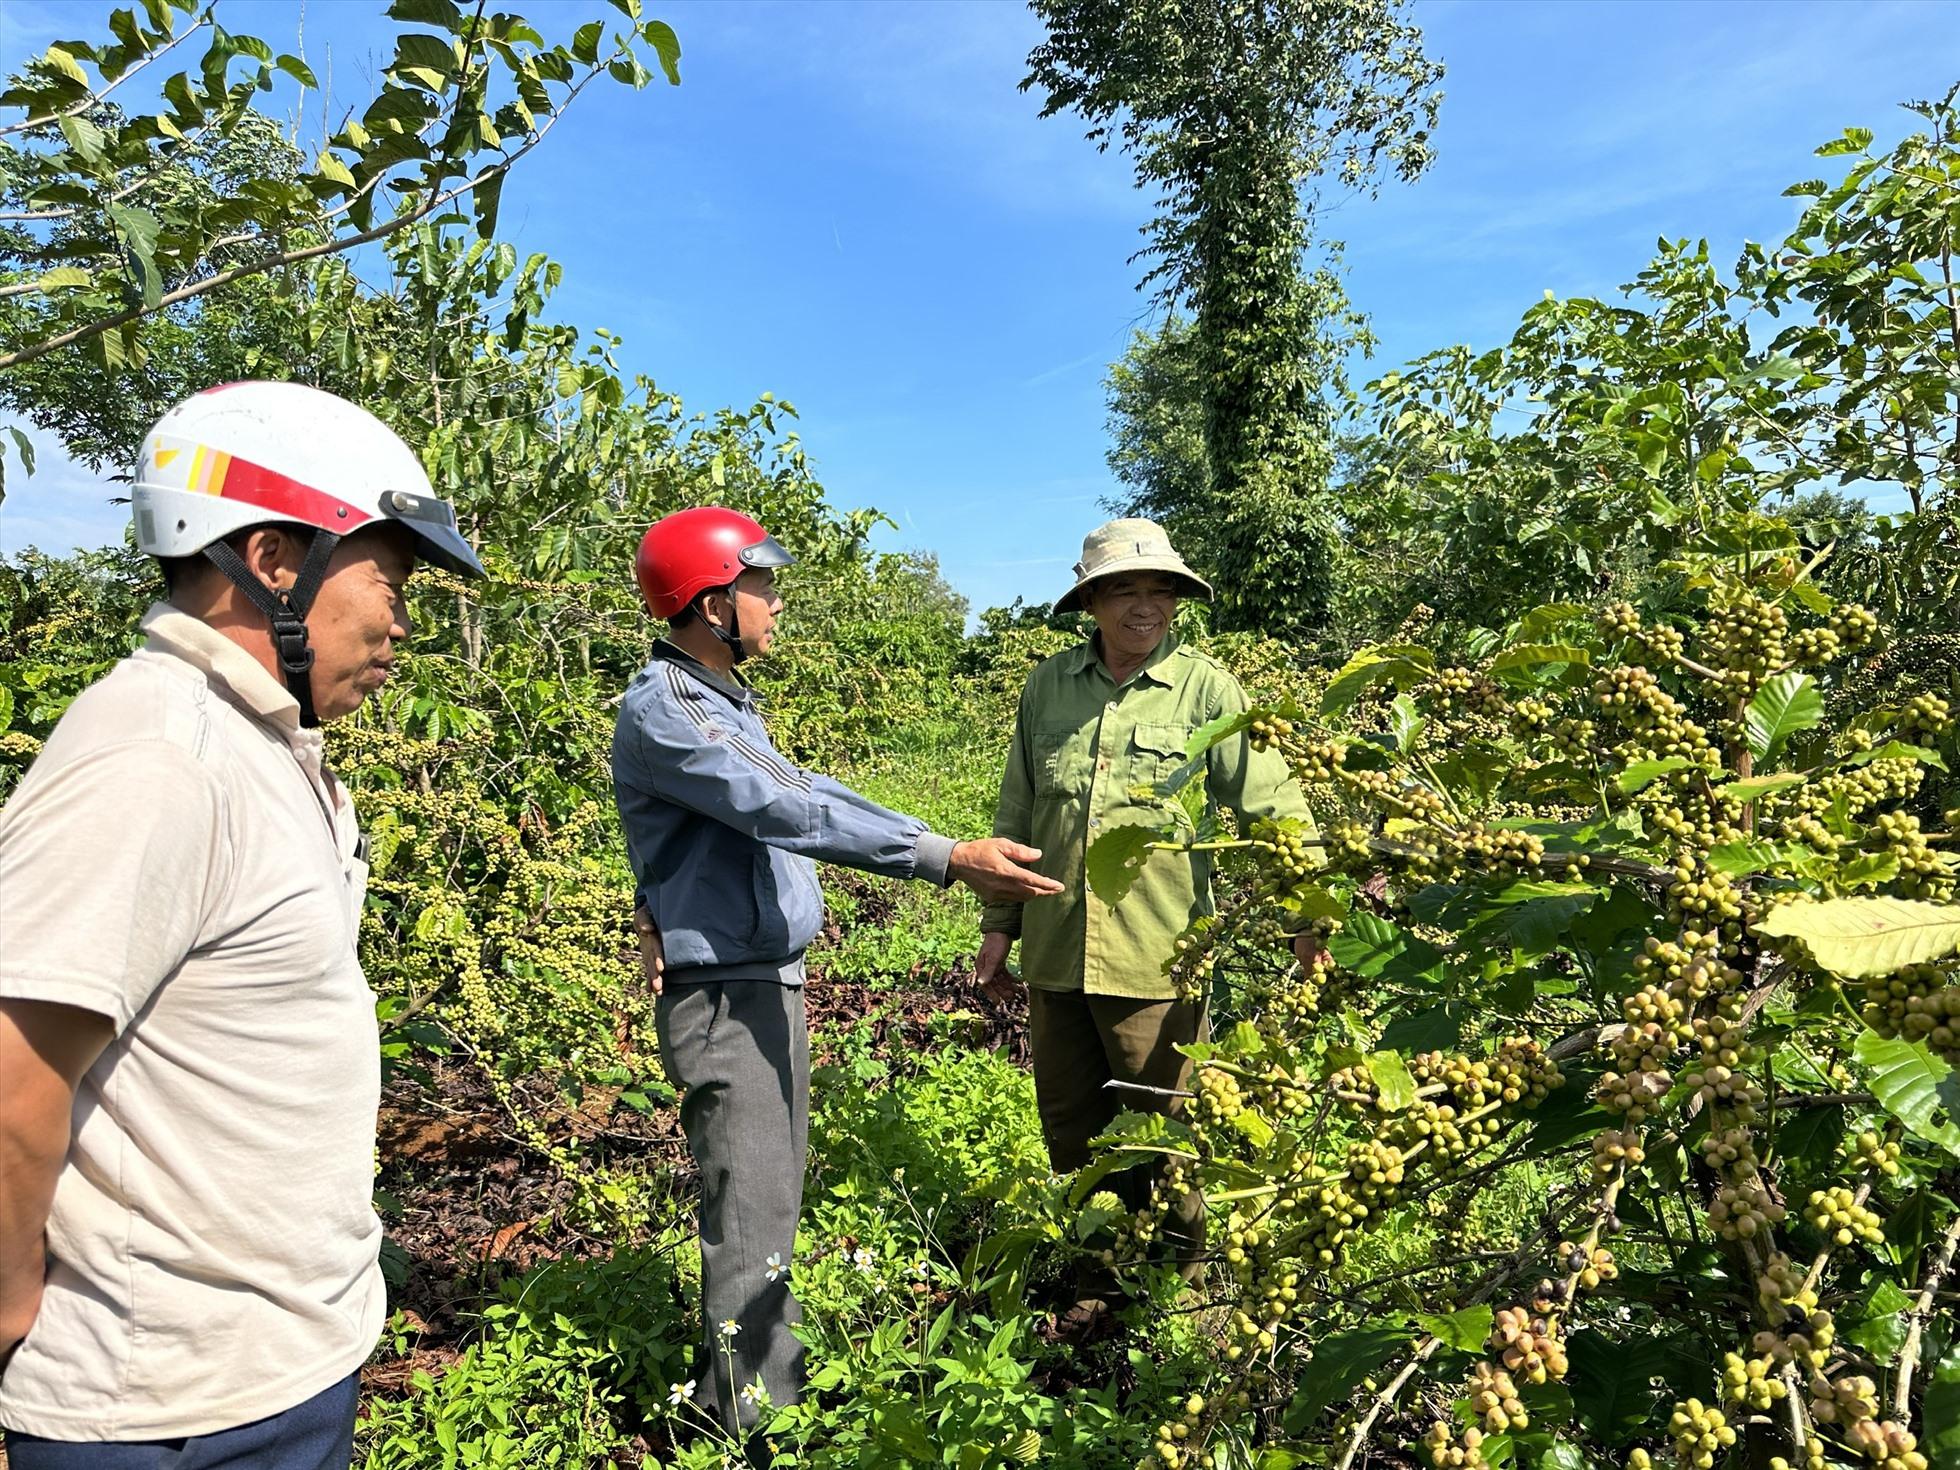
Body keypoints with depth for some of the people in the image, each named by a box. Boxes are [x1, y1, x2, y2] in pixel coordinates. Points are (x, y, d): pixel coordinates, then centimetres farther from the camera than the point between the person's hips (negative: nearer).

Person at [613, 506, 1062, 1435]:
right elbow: (789, 810, -28)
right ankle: (746, 1422, 12)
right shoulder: (662, 711, -18)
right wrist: (948, 860, -31)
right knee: (750, 1216, -2)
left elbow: (800, 794, 13)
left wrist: (955, 849, 10)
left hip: (772, 981, 10)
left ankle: (781, 1382, 34)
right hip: (723, 995, -10)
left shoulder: (723, 703, 13)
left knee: (777, 1197, 19)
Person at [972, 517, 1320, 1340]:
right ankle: (1099, 1282, 37)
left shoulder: (1205, 688, -4)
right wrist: (999, 923, 15)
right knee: (1070, 1130, 17)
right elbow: (1016, 815, 14)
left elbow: (1273, 803, -8)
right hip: (1054, 954, 4)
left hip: (1155, 958, -4)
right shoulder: (1049, 687, 7)